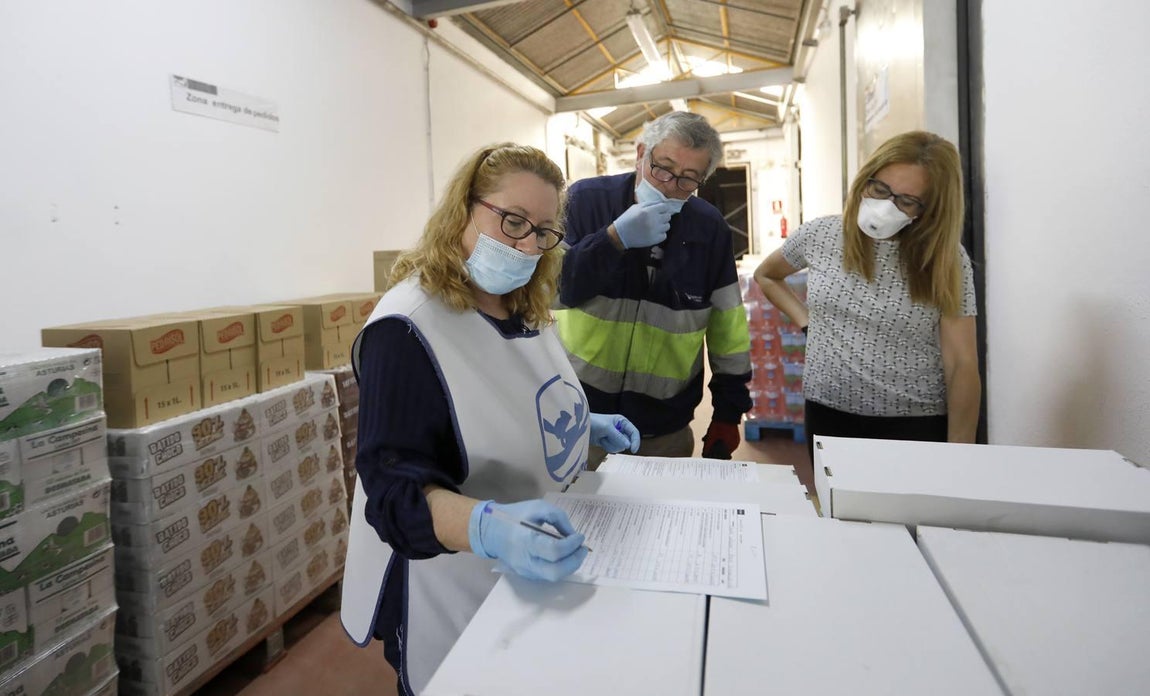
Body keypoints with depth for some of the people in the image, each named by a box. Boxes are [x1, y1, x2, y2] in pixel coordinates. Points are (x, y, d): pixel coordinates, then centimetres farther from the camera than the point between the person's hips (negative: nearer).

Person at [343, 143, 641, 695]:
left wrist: (582, 425, 6)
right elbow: (398, 489, -30)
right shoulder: (407, 328, -25)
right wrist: (489, 528, -46)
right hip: (458, 592, -8)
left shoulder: (525, 309, 1)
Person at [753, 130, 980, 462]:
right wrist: (804, 319, 3)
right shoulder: (819, 235, -2)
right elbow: (765, 275, 18)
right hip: (829, 414, 2)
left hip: (917, 421, -2)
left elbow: (962, 365, -9)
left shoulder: (947, 259, -8)